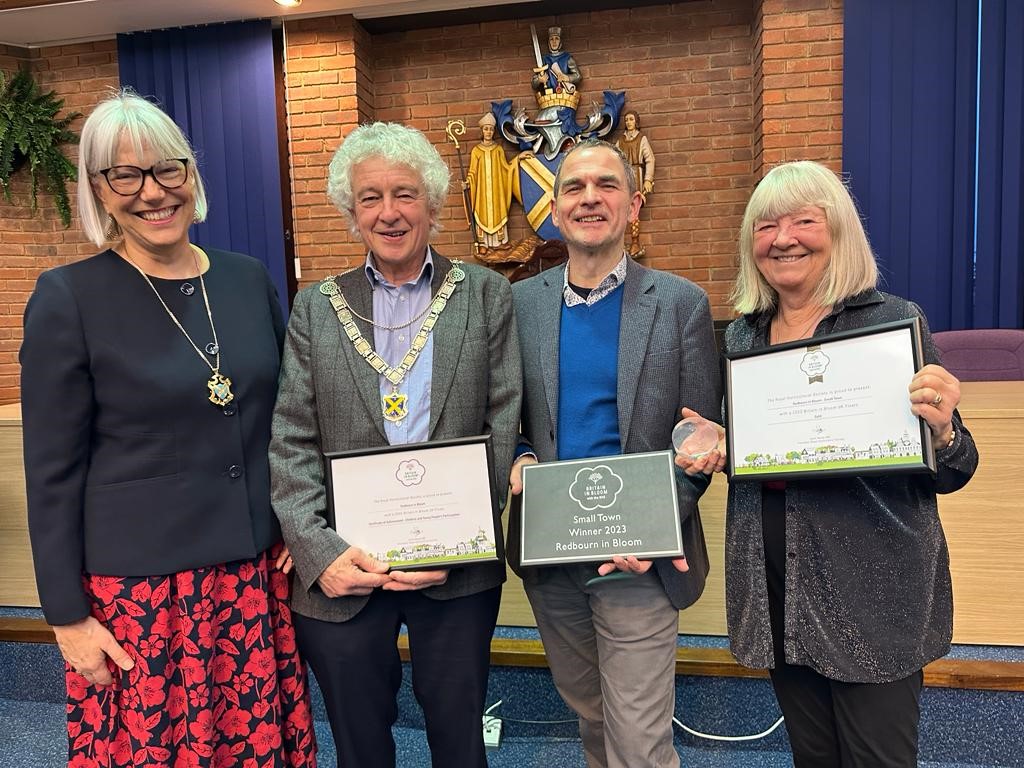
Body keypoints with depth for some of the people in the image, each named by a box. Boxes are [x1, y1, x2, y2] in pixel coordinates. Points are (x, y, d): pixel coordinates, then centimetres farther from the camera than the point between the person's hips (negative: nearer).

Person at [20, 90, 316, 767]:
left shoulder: (250, 279, 3)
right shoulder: (68, 299, -8)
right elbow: (53, 470, -5)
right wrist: (66, 614, -4)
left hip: (259, 570, 4)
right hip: (137, 584, -3)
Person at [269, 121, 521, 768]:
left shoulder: (486, 295, 1)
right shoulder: (317, 308, 4)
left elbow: (503, 429, -3)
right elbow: (290, 443, -1)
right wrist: (319, 549, -13)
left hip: (458, 571, 0)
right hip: (342, 572, 1)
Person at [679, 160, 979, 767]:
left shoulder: (896, 322, -8)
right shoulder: (741, 336, 5)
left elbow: (950, 475, -6)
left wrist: (941, 431, -27)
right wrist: (713, 450, -6)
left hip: (872, 592, -4)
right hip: (773, 588, 4)